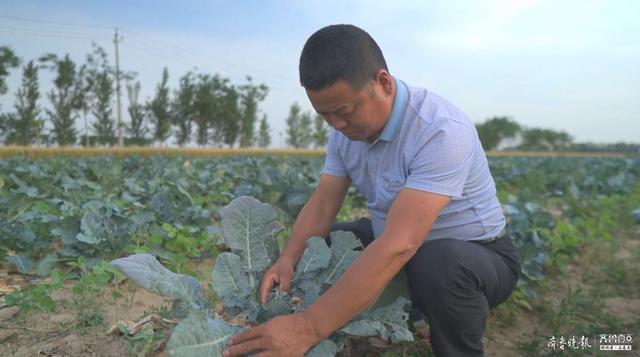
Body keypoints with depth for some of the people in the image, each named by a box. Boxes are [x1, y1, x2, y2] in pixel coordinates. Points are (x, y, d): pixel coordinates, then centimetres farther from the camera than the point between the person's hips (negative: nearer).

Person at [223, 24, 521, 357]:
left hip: (476, 254, -6)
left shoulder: (441, 131, -33)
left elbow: (399, 246, -41)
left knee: (438, 268, -39)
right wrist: (287, 259, -24)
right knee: (311, 249, -1)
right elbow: (322, 204, -5)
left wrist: (307, 328, -44)